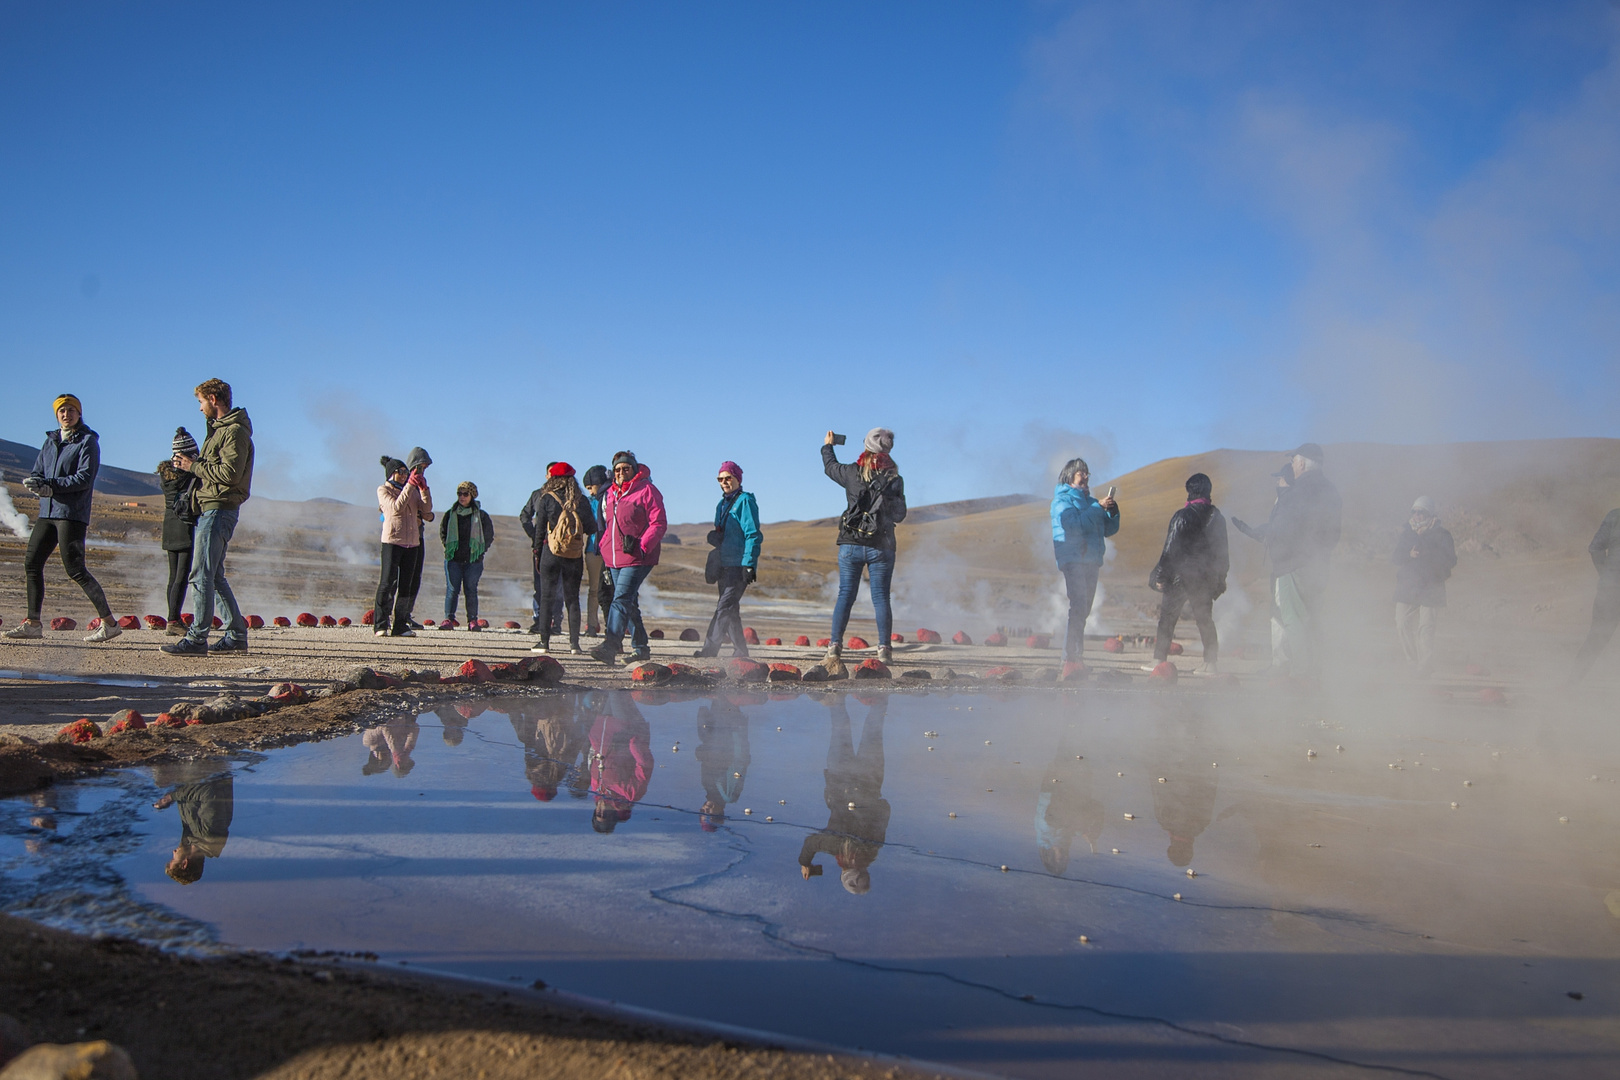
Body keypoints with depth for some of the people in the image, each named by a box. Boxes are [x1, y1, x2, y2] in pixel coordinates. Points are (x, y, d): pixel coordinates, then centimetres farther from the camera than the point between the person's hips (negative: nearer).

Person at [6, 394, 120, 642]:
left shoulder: (88, 442, -3)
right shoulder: (51, 440, 17)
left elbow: (85, 478, -14)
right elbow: (36, 473, 13)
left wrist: (51, 485, -21)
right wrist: (38, 486, -10)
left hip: (72, 513, -8)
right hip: (47, 512, 8)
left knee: (75, 569, -12)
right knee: (31, 564, 6)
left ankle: (109, 622, -9)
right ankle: (33, 624, 14)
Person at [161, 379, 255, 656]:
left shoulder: (235, 431, -12)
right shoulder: (219, 429, 21)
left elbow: (230, 473, -21)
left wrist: (193, 465, -12)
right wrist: (190, 464, 5)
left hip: (219, 509, -11)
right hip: (211, 508, 11)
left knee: (201, 575, -10)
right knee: (214, 577, 12)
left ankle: (197, 638, -7)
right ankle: (237, 635, 15)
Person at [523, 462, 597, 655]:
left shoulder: (546, 498, -3)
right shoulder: (582, 500, 1)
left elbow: (540, 529, -2)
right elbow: (591, 528, 2)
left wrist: (537, 553, 7)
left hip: (551, 552, -2)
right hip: (575, 555, 2)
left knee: (546, 597, 4)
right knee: (573, 598, 8)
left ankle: (544, 642, 3)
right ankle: (574, 643, 4)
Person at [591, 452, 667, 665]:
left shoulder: (647, 491, -5)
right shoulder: (611, 494, 17)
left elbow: (659, 524, -10)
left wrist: (642, 546, -20)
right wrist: (605, 548, 16)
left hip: (637, 558, -8)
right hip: (615, 558, 8)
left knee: (622, 599, -18)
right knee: (630, 603, 11)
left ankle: (610, 645, -25)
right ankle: (640, 647, 19)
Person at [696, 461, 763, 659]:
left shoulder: (745, 501, -6)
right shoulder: (722, 504, 19)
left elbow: (752, 535, -12)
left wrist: (749, 565, -18)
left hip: (739, 565, -9)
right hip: (724, 564, 9)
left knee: (725, 606, -13)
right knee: (729, 609, 8)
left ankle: (709, 649, -17)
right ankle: (740, 651, 13)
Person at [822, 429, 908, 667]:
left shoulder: (852, 473, -2)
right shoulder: (895, 479, -2)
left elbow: (830, 466, 19)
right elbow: (900, 515, 5)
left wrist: (827, 446, 37)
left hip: (850, 544, 0)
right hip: (881, 547, 0)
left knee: (845, 594, 4)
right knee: (881, 597, 4)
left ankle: (835, 647, -1)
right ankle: (884, 650, 1)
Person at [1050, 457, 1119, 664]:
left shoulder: (1090, 501, 22)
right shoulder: (1062, 499, 0)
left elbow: (1109, 530, 20)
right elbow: (1074, 523, -18)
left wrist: (1113, 513, 1)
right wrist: (1099, 507, -17)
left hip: (1091, 560, 8)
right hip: (1072, 559, -8)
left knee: (1083, 610, 8)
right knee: (1078, 607, -18)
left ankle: (1076, 655, 13)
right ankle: (1070, 657, -20)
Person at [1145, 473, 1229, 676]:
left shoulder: (1183, 516, -12)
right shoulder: (1217, 516, 6)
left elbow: (1170, 549, -12)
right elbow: (1223, 551, 11)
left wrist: (1161, 576, -7)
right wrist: (1220, 579, 18)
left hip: (1182, 575, -5)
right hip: (1206, 577, 5)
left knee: (1167, 617, 3)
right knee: (1205, 618, 11)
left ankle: (1159, 660, 3)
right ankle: (1211, 662, 9)